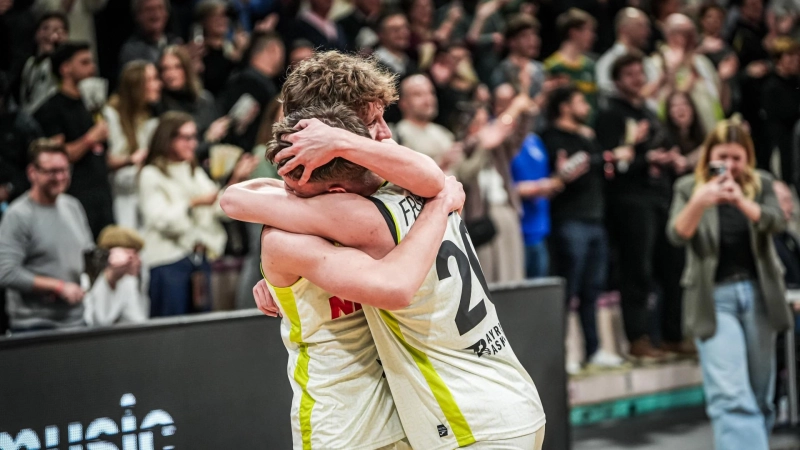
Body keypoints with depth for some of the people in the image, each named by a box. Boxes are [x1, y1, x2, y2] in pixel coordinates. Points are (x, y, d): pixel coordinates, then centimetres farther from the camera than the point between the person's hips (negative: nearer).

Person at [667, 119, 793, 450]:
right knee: (730, 395, -15)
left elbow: (777, 222, -11)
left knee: (760, 394, 9)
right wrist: (699, 203, -31)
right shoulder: (689, 187, 1)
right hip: (714, 297, -3)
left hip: (758, 293, 3)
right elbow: (677, 235, -12)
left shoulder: (761, 184, 6)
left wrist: (742, 201, -30)